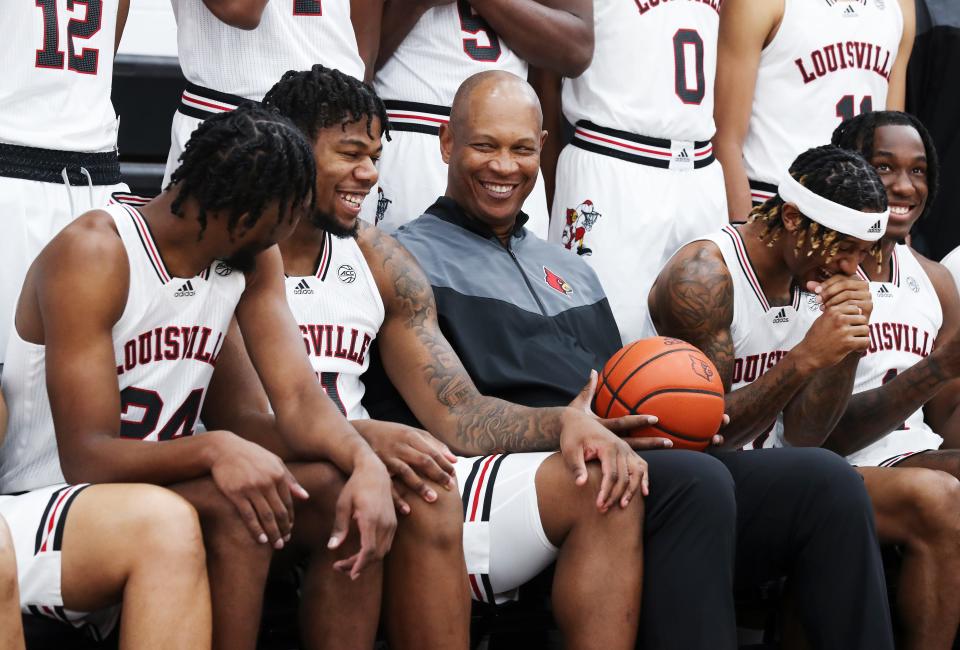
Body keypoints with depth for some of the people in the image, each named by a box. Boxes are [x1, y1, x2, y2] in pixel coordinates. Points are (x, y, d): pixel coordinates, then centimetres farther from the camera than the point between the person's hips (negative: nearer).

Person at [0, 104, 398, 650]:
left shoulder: (255, 258, 3)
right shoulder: (94, 253, -19)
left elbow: (299, 398, -5)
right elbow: (86, 458, -24)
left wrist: (366, 462, -26)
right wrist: (215, 448, -41)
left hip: (163, 487, 7)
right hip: (45, 503, -7)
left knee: (348, 495, -14)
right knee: (233, 508, -32)